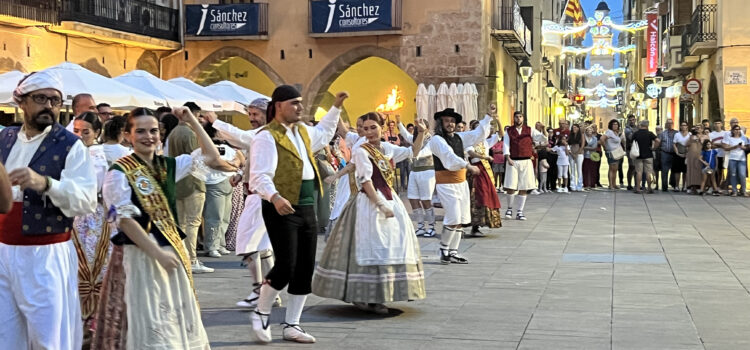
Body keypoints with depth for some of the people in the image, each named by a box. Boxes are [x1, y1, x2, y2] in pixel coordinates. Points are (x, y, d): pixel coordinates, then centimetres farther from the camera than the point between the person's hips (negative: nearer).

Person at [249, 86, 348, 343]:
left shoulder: (303, 131, 16)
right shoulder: (267, 137, -11)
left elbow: (323, 133, 41)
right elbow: (259, 175, -22)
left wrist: (336, 107, 36)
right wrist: (274, 197, -38)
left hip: (307, 208, 8)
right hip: (282, 209, -8)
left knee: (305, 269, 8)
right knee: (286, 266, -14)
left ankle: (292, 325, 19)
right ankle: (261, 313, 11)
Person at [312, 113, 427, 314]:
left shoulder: (387, 149, 11)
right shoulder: (361, 151, -8)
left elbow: (412, 152, 25)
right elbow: (366, 181, -16)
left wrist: (421, 133, 10)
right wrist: (381, 205, -22)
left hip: (390, 201, 7)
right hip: (370, 203, -7)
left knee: (391, 247, 7)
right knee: (370, 247, -7)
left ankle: (378, 297, 14)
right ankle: (362, 296, -1)